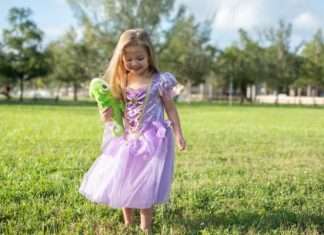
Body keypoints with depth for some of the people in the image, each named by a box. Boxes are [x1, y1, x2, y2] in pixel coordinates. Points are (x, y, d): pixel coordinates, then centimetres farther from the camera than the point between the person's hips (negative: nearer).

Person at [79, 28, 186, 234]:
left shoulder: (159, 81, -9)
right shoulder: (122, 82, 3)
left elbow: (171, 109, -3)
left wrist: (178, 134, -6)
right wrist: (109, 115, -10)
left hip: (152, 139, -5)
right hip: (127, 139, 5)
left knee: (145, 184, -3)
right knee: (122, 182, 10)